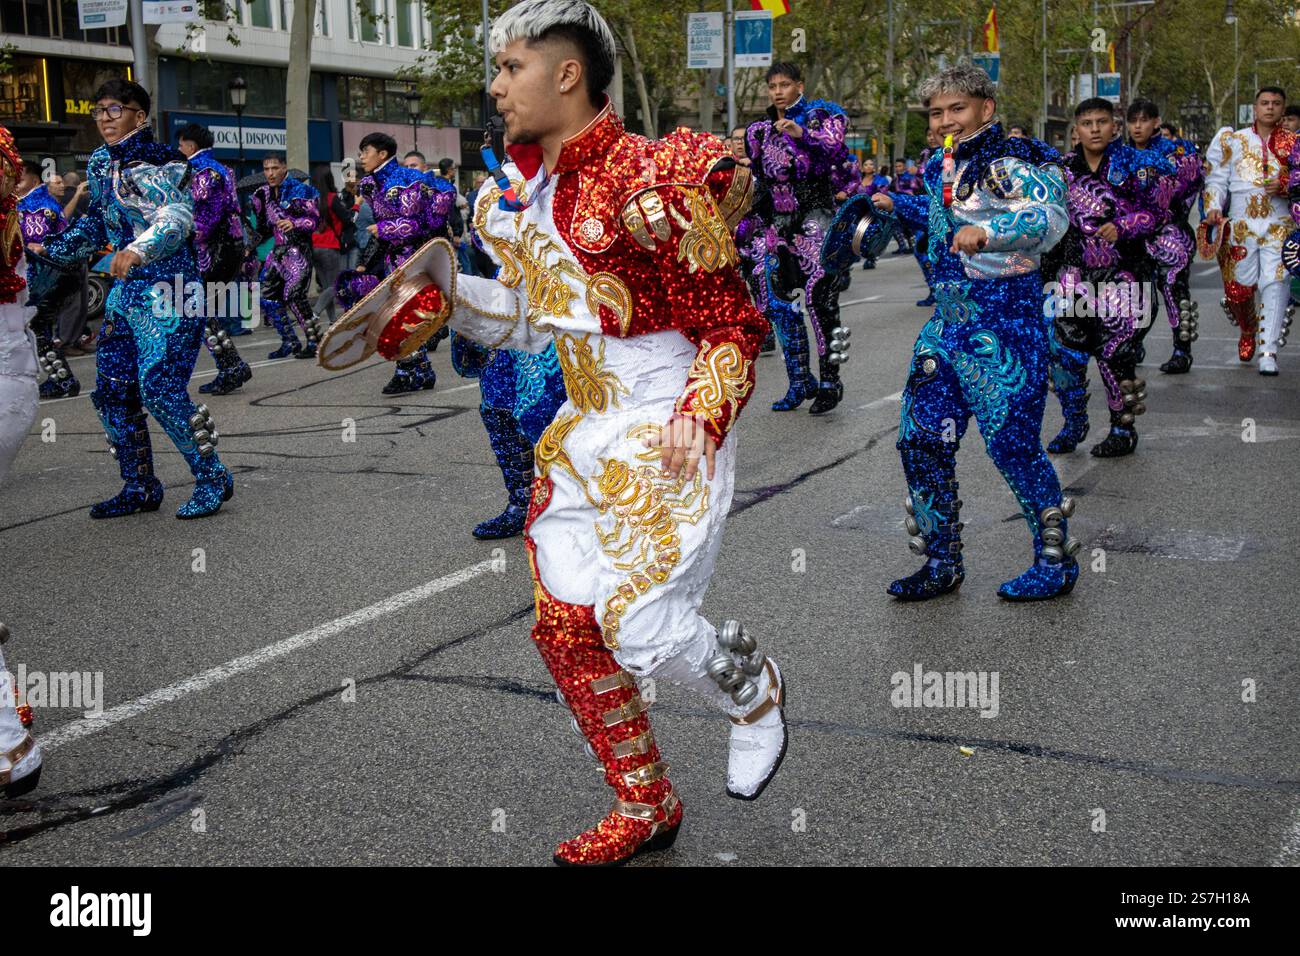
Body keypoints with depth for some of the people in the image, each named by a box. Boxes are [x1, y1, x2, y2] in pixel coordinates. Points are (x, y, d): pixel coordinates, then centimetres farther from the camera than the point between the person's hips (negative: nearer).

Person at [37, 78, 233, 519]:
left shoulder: (162, 164, -11)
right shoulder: (100, 164, 13)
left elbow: (176, 218, -28)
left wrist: (138, 250, -44)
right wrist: (48, 249, 23)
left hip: (169, 288, -8)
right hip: (125, 290, 8)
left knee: (160, 389, -15)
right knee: (112, 390, 7)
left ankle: (212, 479, 0)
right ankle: (139, 488, 20)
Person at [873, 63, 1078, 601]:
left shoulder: (1009, 162, -12)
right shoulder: (942, 167, 14)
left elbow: (1050, 217, -30)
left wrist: (987, 231, -44)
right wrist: (896, 204, 38)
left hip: (1003, 322, -8)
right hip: (948, 320, 9)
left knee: (1011, 444, -6)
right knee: (920, 439, 7)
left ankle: (1057, 562, 13)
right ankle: (942, 564, 20)